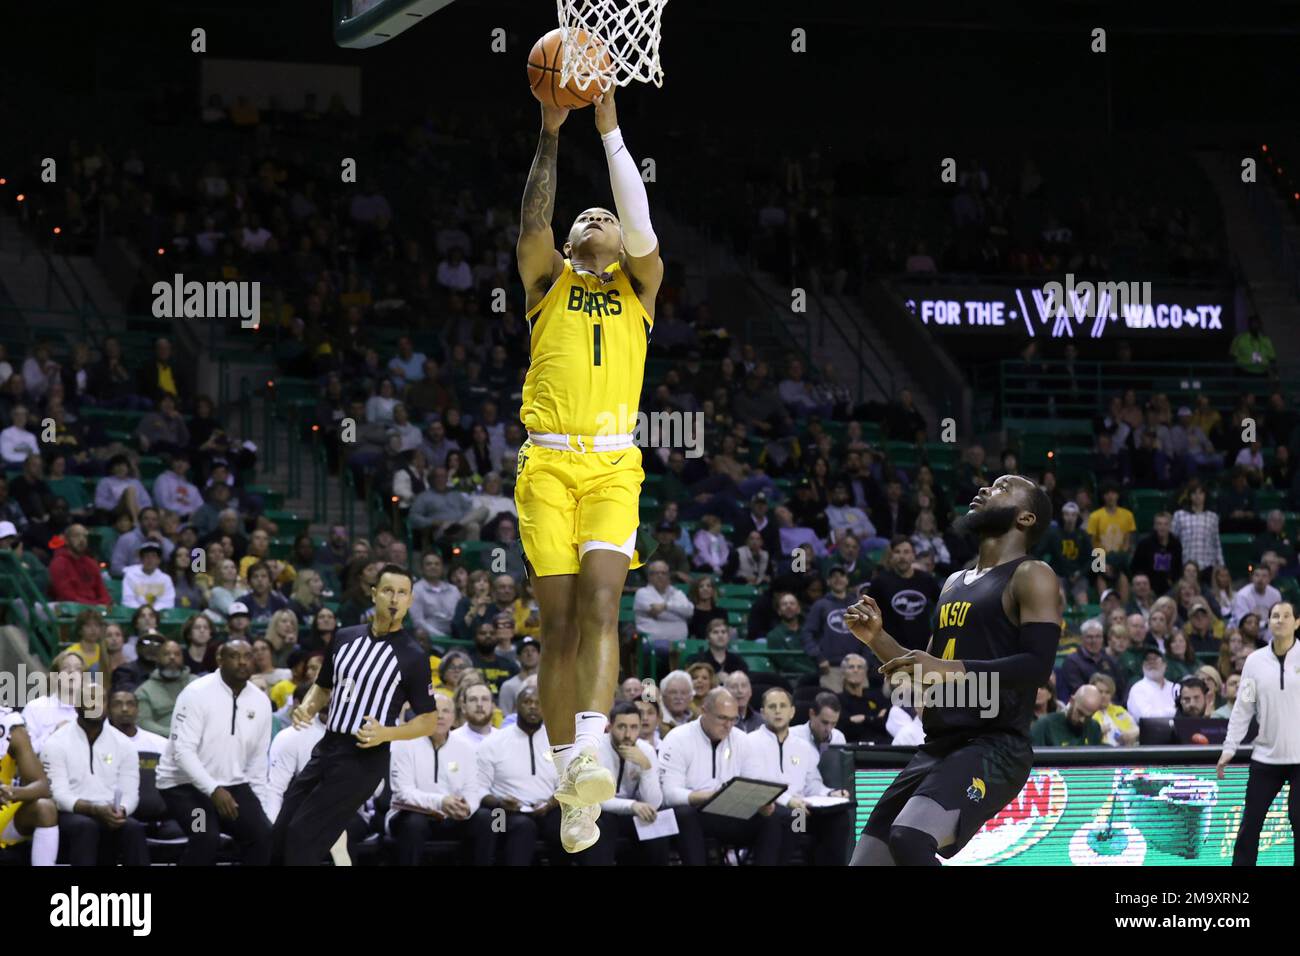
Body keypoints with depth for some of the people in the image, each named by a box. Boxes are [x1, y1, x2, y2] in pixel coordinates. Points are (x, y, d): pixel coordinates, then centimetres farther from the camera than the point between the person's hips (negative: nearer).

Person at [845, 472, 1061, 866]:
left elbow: (1038, 667, -17)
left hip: (994, 748, -9)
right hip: (937, 747, 9)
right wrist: (876, 638, 11)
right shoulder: (954, 583, 22)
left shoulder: (1031, 577, -3)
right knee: (867, 859, 3)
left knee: (909, 840, -32)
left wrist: (950, 669, -26)